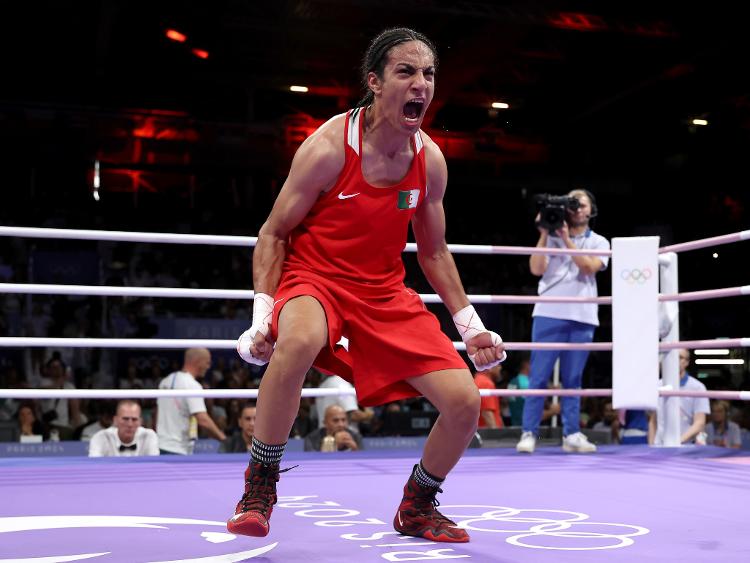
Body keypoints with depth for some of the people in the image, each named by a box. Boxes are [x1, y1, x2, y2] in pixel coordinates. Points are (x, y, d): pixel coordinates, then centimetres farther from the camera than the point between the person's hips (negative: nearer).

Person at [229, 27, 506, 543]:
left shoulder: (431, 160, -2)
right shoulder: (328, 147, -17)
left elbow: (434, 252, 11)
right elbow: (274, 234, -8)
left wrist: (471, 327, 6)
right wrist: (263, 315, -18)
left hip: (385, 292, 5)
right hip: (312, 276, -4)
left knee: (465, 402, -7)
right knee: (299, 341, -41)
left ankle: (417, 507, 22)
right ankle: (259, 486, -18)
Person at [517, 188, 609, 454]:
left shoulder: (599, 242, 13)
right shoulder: (552, 237, 11)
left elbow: (589, 267, -6)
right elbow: (536, 269, -2)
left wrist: (566, 239, -8)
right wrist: (544, 235, -5)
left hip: (582, 318, 1)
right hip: (549, 315, -1)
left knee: (572, 380, 4)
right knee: (539, 377, -5)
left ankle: (571, 434, 10)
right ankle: (528, 433, -2)